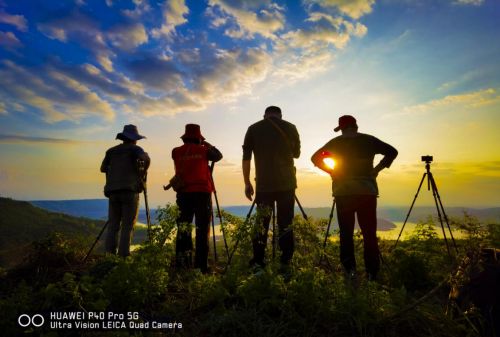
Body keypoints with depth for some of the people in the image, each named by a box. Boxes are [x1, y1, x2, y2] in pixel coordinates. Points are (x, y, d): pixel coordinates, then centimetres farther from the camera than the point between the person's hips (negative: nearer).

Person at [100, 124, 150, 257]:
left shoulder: (111, 151, 16)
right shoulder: (134, 149, 3)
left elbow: (103, 168, 23)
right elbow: (146, 159, -15)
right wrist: (143, 172, 2)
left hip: (113, 191, 5)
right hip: (130, 190, -4)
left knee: (113, 224, 8)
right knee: (127, 225, -2)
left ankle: (109, 253, 3)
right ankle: (124, 254, -5)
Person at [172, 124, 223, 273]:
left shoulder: (176, 152, 5)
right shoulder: (203, 150, 1)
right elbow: (218, 156, 15)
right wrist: (207, 144, 25)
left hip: (184, 193, 2)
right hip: (202, 193, -2)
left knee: (183, 229, 9)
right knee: (202, 229, 2)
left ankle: (182, 264, 10)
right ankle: (201, 265, 1)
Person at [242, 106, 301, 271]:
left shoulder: (253, 129, 5)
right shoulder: (290, 128, 6)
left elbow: (246, 158, 2)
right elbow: (296, 153, 18)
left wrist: (247, 183, 9)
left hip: (263, 185, 0)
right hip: (287, 183, 1)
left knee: (262, 224, 5)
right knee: (285, 225, 6)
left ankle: (258, 265, 5)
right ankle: (285, 264, 8)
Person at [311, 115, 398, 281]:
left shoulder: (336, 142, 4)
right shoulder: (369, 140, 5)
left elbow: (315, 158, 4)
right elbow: (392, 152, 6)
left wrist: (331, 171, 9)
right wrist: (377, 169, 7)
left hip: (343, 192, 0)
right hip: (367, 192, 1)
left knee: (346, 233, 5)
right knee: (369, 233, 6)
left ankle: (350, 270, 0)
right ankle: (372, 273, 7)